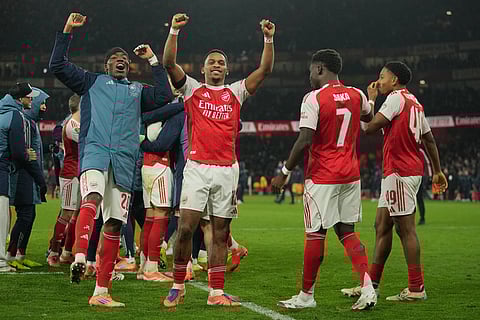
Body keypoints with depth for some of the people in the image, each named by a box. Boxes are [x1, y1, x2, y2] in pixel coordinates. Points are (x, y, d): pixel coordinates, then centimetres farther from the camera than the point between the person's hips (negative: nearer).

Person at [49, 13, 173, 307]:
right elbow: (58, 66, 12)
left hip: (124, 160, 3)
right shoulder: (92, 82, 20)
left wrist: (154, 60, 16)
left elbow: (164, 96, 10)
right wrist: (67, 31, 8)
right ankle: (80, 258, -52)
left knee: (115, 224, 0)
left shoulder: (138, 91, 27)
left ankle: (101, 292, 4)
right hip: (95, 150, -3)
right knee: (93, 197, -34)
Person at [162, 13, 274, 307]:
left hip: (227, 169, 2)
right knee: (186, 228, -8)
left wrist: (269, 39, -3)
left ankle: (217, 292, 9)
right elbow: (169, 63, -1)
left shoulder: (236, 93, 13)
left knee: (220, 233, 5)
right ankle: (178, 286, 6)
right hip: (197, 168, -2)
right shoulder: (192, 89, 9)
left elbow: (265, 70, 7)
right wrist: (174, 32, -11)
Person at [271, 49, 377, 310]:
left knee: (315, 234, 2)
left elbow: (304, 141, -18)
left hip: (322, 177, -6)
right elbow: (369, 117, 29)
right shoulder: (357, 95, 6)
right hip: (351, 175, 6)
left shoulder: (313, 98, -12)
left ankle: (306, 296, 12)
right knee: (347, 231, 11)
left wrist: (285, 173, -10)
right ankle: (367, 287, -3)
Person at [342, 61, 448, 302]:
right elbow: (429, 139, 20)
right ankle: (372, 284, 17)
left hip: (399, 172, -10)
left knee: (405, 228, -7)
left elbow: (370, 127, -14)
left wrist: (371, 100, 0)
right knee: (382, 226, 12)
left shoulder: (396, 97, -9)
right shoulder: (415, 103, 18)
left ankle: (416, 289, -6)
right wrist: (437, 171, 24)